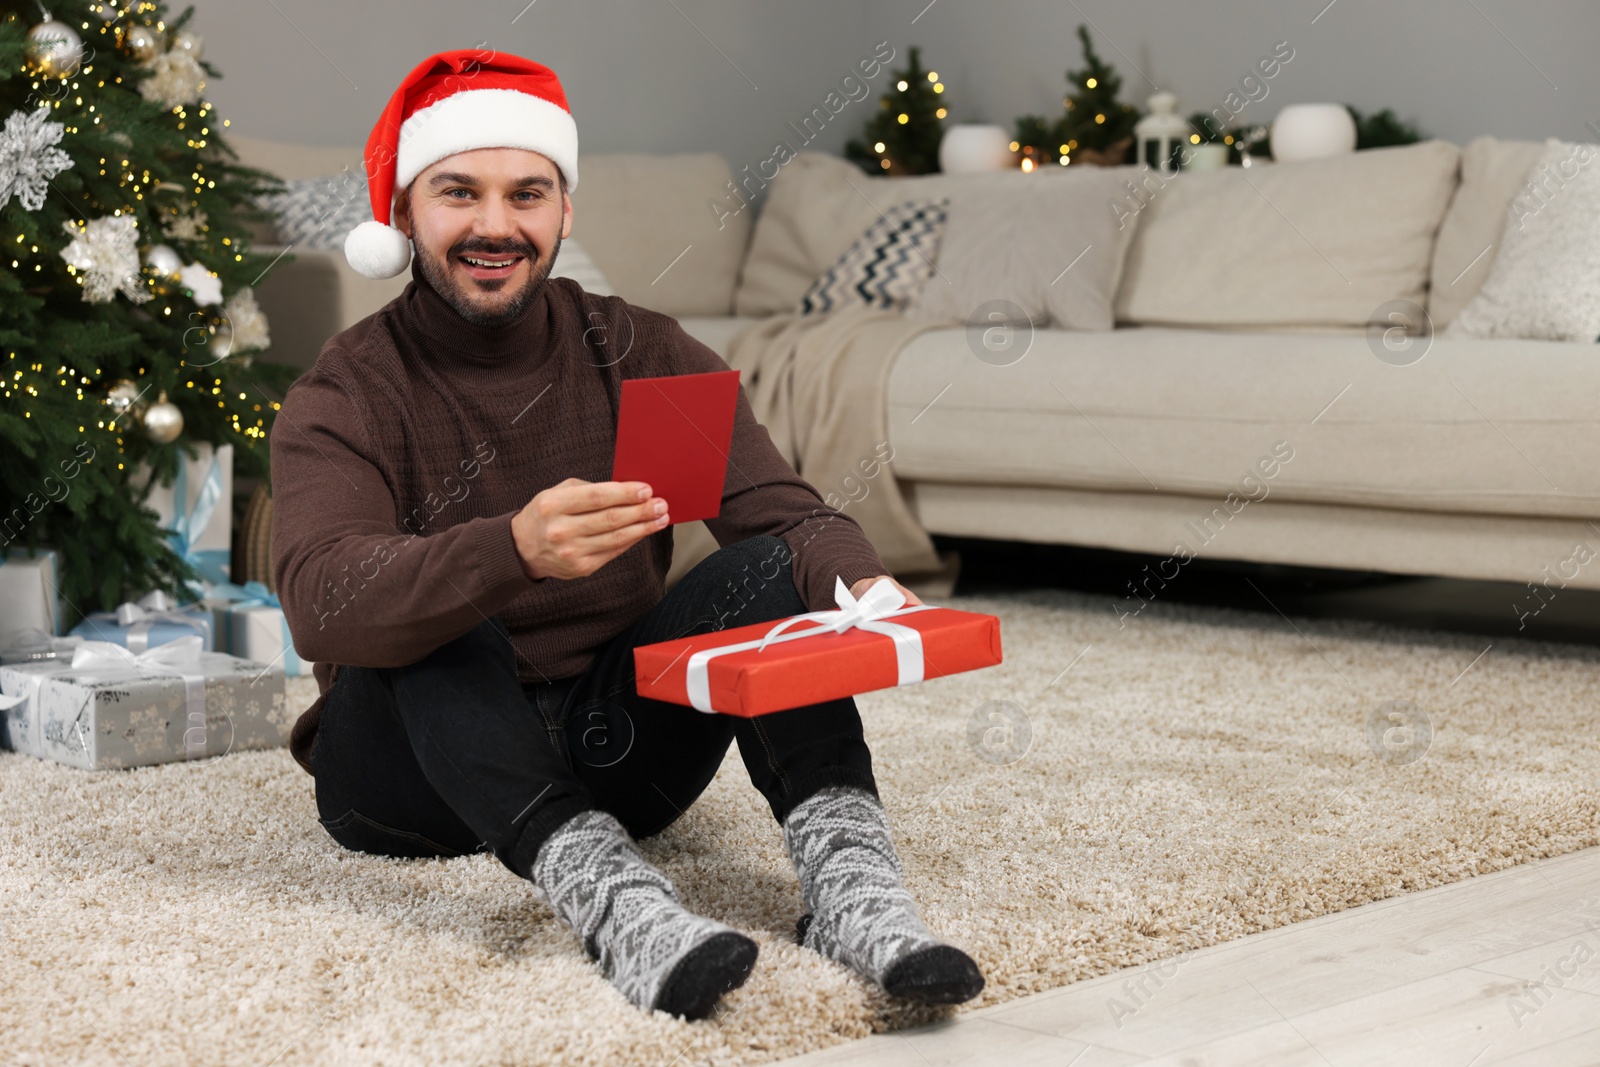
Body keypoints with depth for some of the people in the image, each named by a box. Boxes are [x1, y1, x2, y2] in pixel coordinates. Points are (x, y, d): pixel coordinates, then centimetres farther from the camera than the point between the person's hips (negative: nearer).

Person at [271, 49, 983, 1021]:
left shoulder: (644, 355, 1)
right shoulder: (347, 397, -9)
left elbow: (784, 510, -11)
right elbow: (322, 603, -29)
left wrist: (864, 589, -36)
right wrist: (515, 550, -48)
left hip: (610, 744, 3)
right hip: (424, 772, -2)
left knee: (766, 567, -18)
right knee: (433, 619, -31)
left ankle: (849, 877, -36)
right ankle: (607, 896, -49)